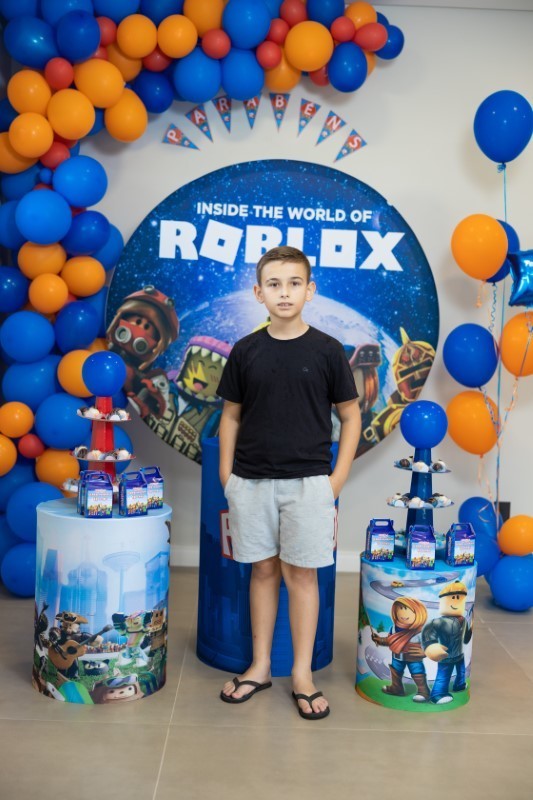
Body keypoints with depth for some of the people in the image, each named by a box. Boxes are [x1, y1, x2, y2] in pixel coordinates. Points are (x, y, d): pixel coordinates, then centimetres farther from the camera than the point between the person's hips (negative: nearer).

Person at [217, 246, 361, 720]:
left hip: (308, 481, -1)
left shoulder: (327, 351, -2)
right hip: (251, 481, 2)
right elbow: (231, 416, 9)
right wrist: (225, 476, 3)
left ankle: (303, 674, 19)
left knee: (301, 574, 5)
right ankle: (260, 667, 25)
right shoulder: (245, 352, 2)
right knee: (263, 571, 11)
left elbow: (351, 416, 3)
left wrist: (339, 477, -3)